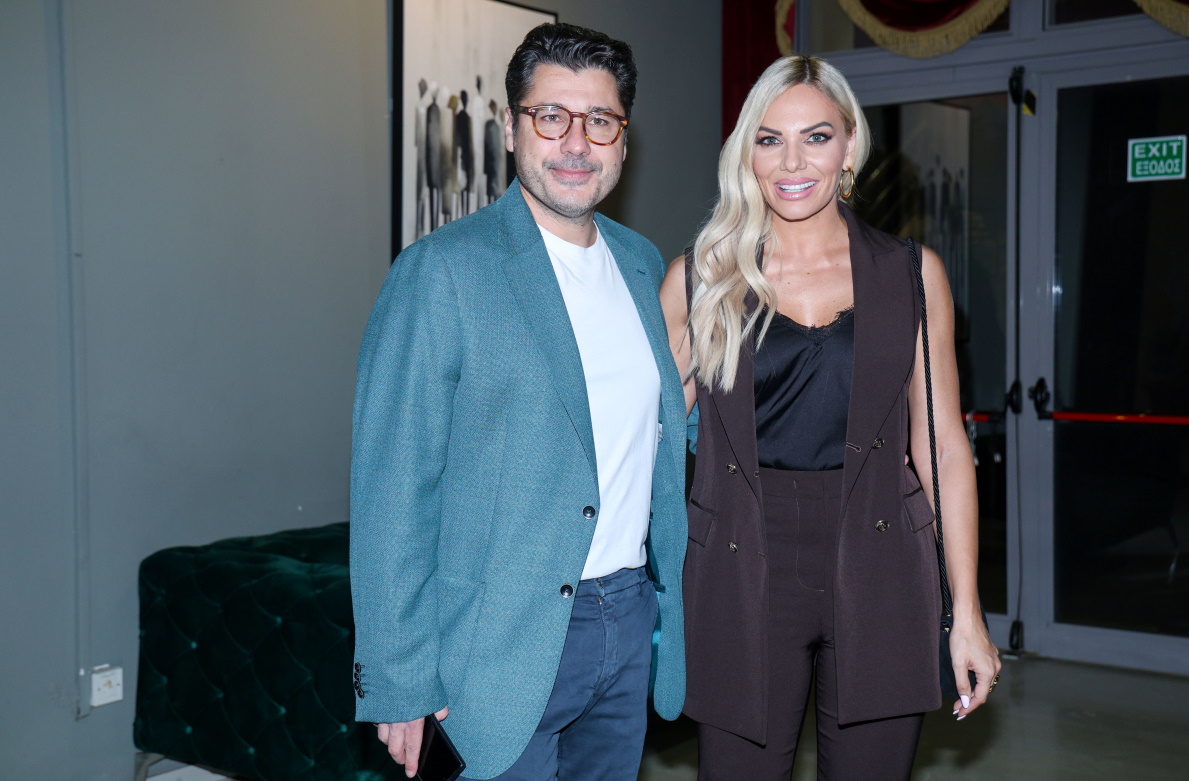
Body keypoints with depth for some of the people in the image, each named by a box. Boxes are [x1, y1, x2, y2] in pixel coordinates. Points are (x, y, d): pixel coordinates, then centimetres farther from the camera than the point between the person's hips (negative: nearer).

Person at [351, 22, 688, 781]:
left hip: (631, 626, 6)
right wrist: (401, 683, -14)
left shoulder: (643, 262, 9)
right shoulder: (442, 270, -12)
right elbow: (390, 488, -14)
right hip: (505, 640, -6)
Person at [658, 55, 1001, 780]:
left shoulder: (912, 275, 4)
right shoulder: (697, 280, 4)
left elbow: (943, 447, 5)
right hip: (743, 577, 0)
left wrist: (967, 612, 1)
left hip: (878, 576, 1)